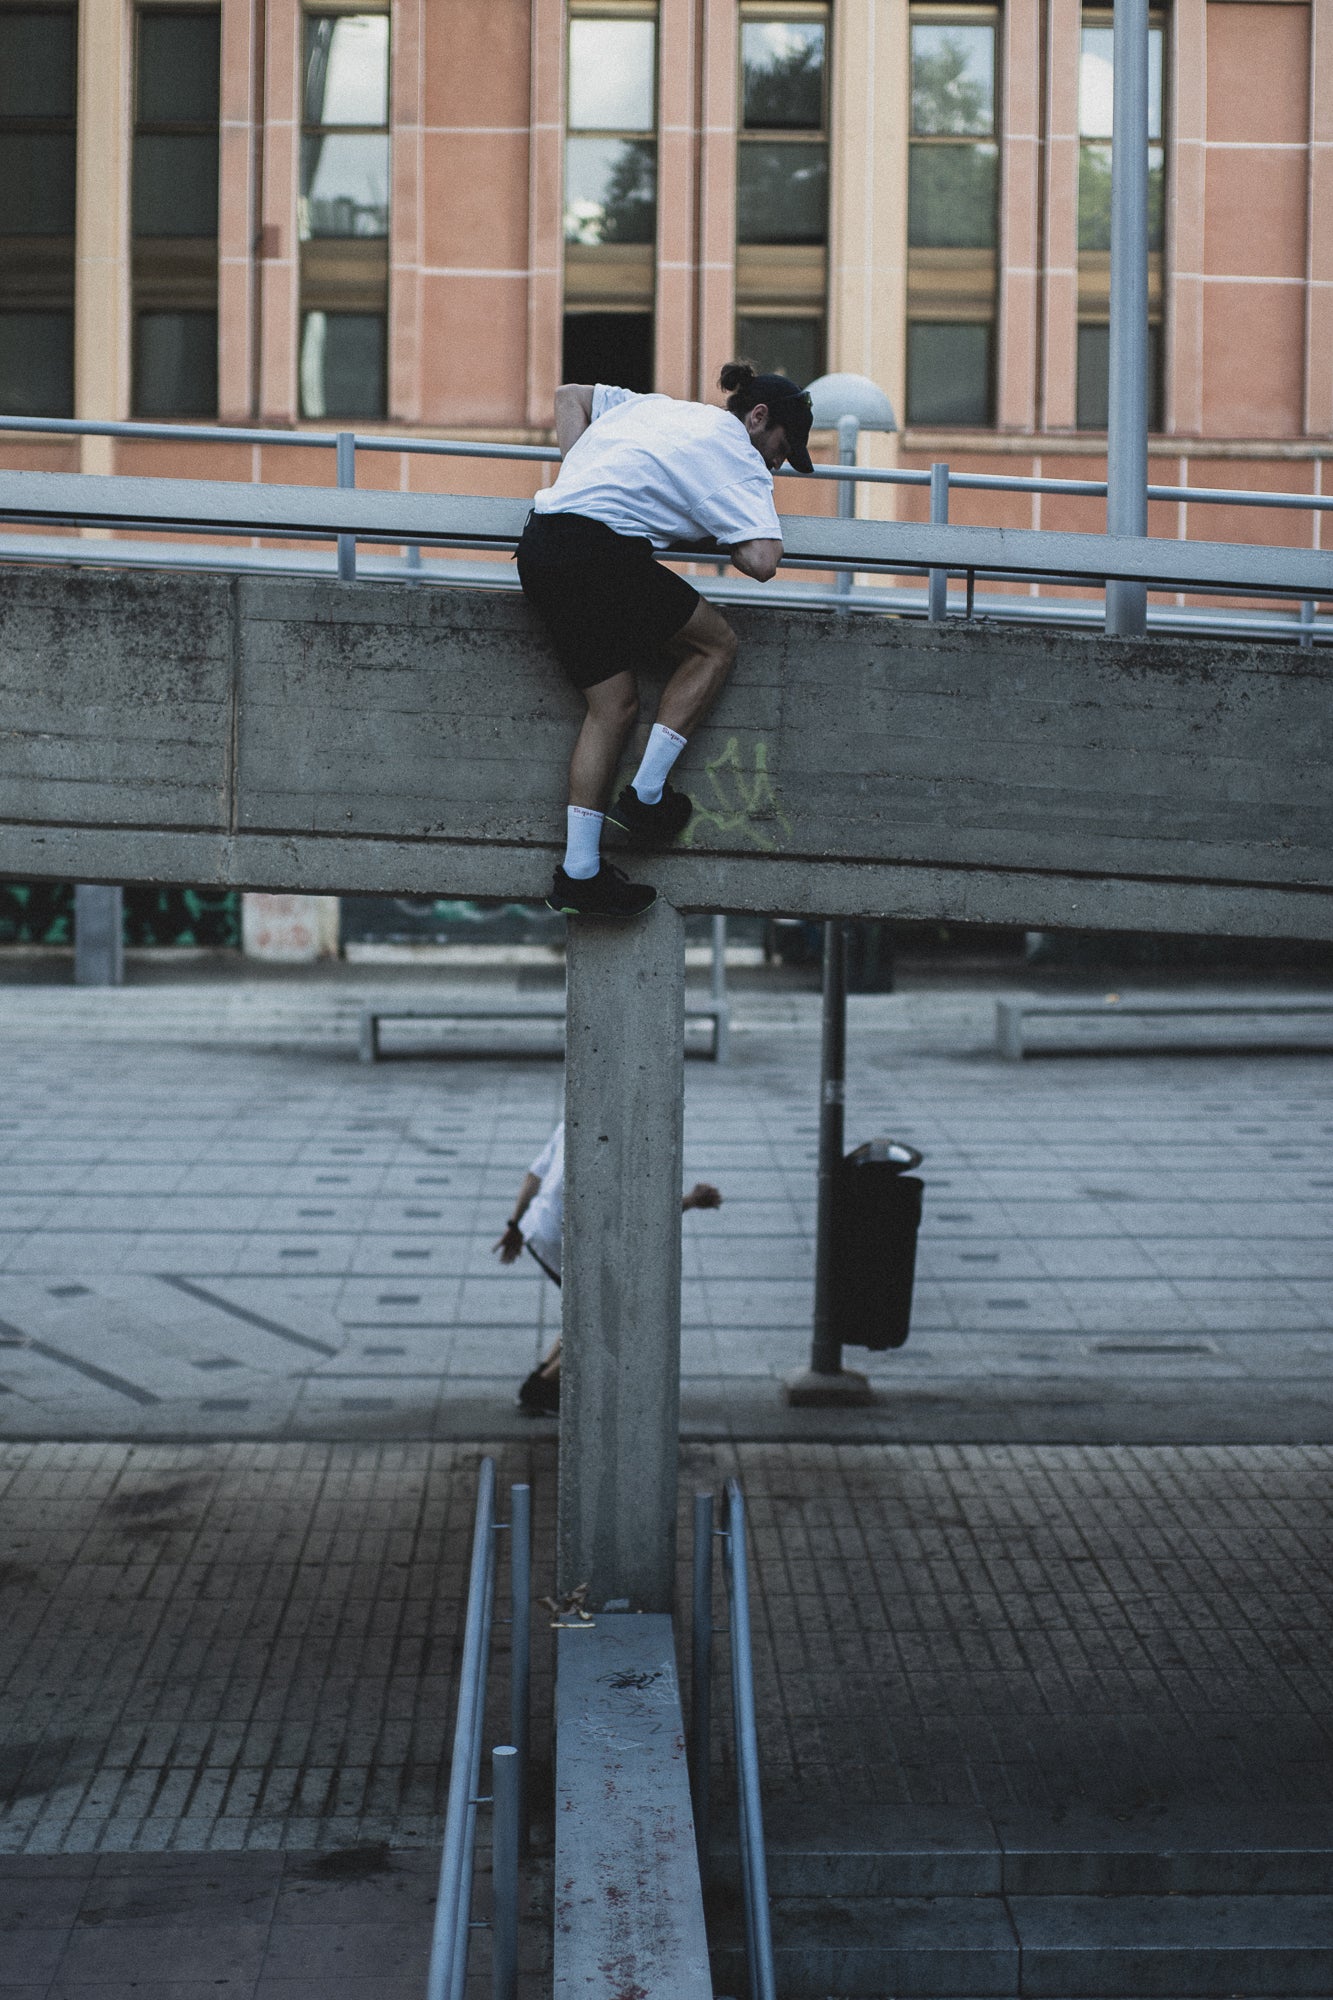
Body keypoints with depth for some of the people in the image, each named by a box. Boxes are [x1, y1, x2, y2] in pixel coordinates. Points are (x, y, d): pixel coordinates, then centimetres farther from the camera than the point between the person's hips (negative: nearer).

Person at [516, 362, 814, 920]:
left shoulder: (656, 407, 26)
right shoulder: (736, 455, 2)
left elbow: (570, 395, 37)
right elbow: (761, 561, -9)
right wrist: (715, 527, 12)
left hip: (538, 547, 8)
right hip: (601, 550, -8)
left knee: (614, 704, 12)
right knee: (716, 644, 9)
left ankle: (579, 874, 9)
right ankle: (644, 797, 6)